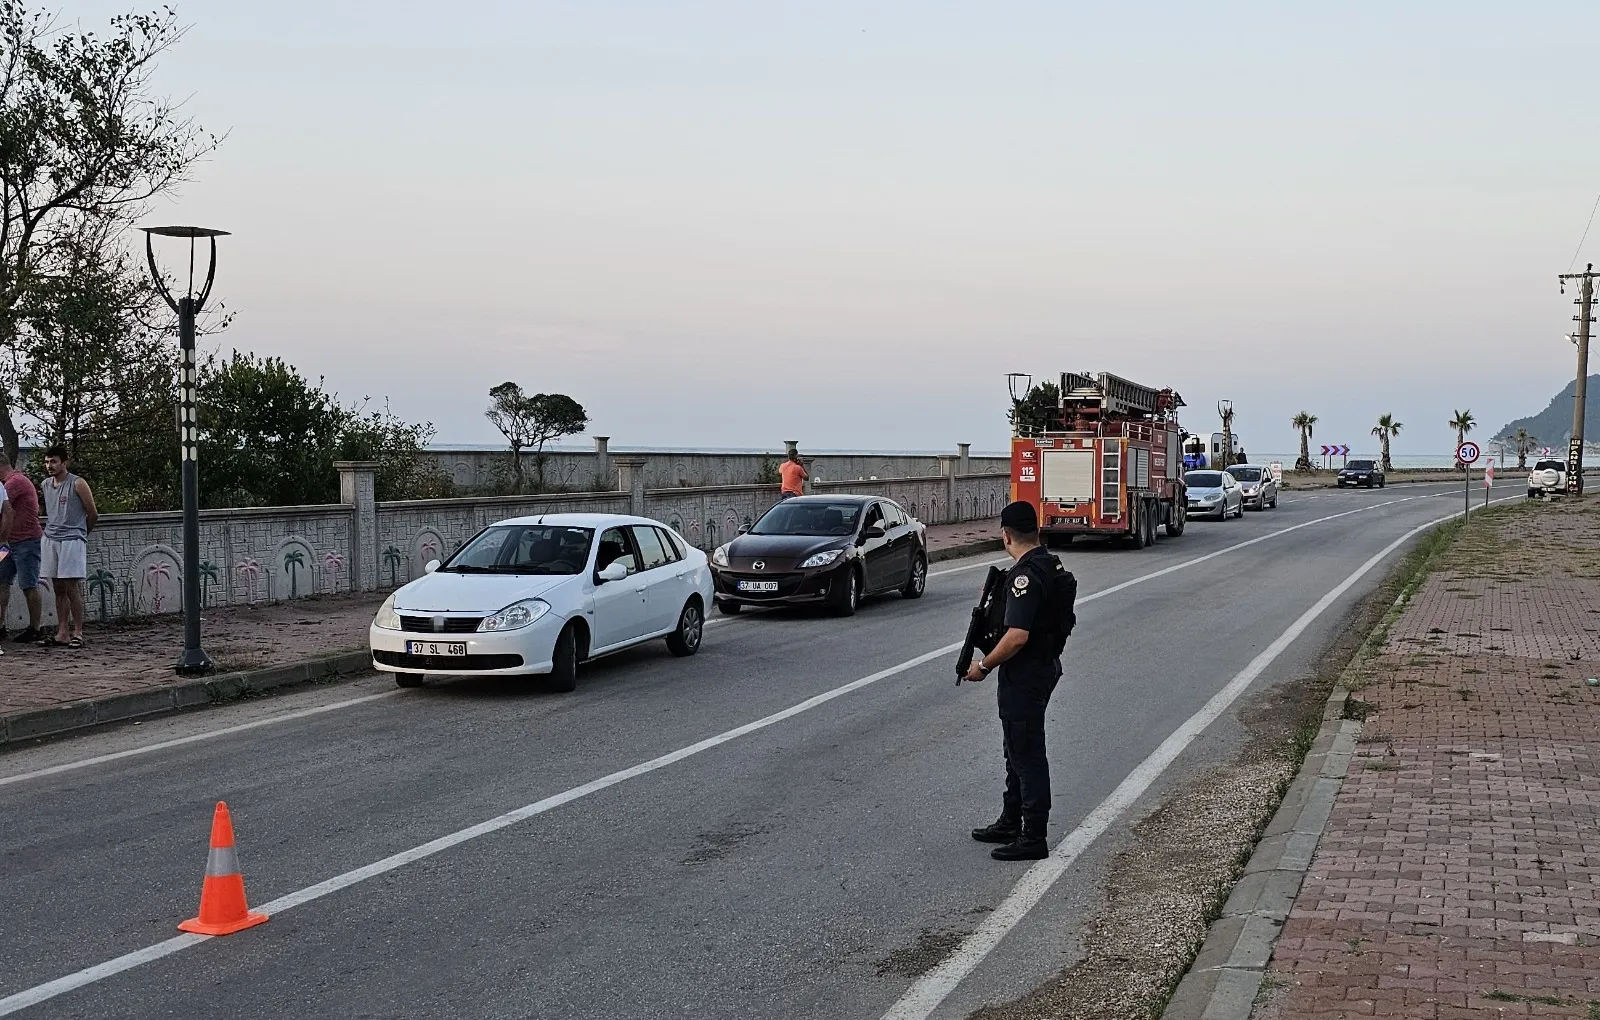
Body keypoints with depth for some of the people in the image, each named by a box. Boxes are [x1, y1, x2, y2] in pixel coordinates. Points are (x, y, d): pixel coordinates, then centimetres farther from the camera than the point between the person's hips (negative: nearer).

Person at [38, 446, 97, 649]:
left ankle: (77, 634, -4)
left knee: (72, 587, -8)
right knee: (58, 589, 6)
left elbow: (93, 514, 0)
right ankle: (62, 634, 9)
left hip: (72, 541, -6)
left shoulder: (77, 484, -6)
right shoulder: (46, 485, 12)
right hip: (51, 539, 6)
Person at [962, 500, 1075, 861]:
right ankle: (1011, 824, 32)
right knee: (1018, 750, 20)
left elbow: (1017, 636, -29)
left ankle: (1034, 838, 5)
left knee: (1027, 754, -2)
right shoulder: (1052, 566, 8)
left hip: (1025, 675, -10)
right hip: (1045, 666, 10)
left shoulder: (1025, 576, -23)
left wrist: (984, 666, -16)